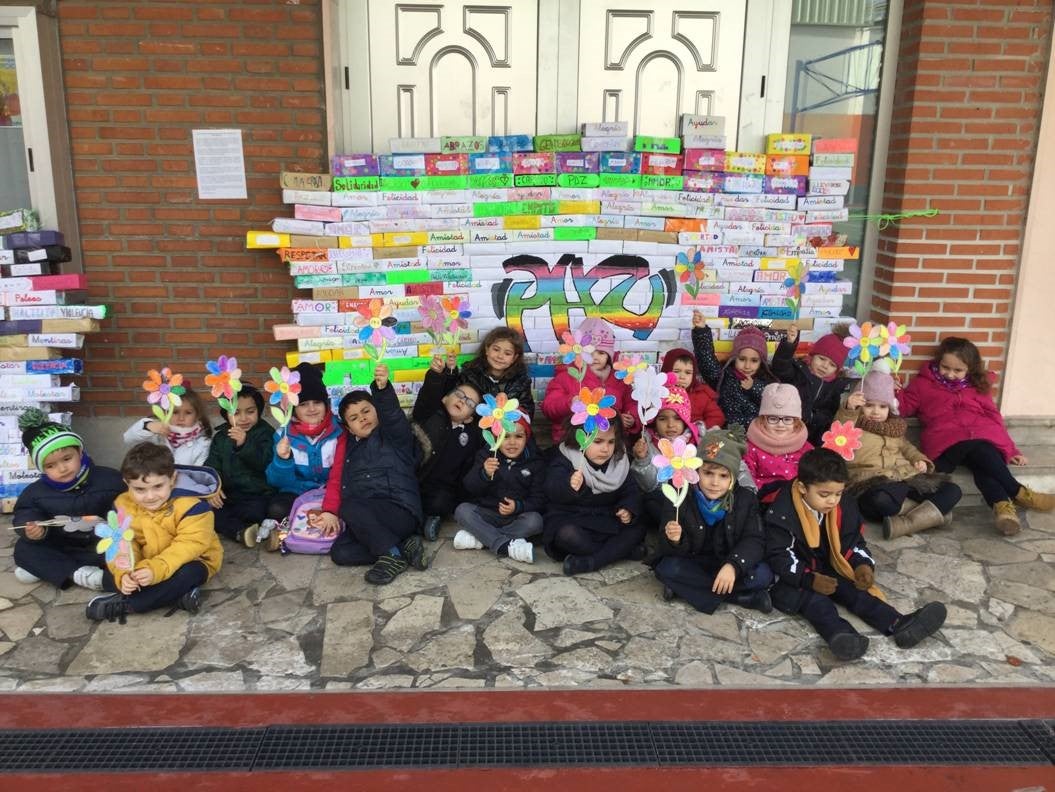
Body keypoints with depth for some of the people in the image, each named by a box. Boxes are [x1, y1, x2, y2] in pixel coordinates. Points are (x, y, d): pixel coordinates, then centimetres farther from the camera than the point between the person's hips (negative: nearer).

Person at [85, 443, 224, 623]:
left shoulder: (190, 505, -26)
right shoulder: (123, 506, -10)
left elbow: (190, 546, -31)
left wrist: (156, 570, -43)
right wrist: (123, 574, -32)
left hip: (188, 562, -5)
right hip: (146, 564, 6)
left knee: (187, 574, -37)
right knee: (109, 577, -13)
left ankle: (123, 604, -23)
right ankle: (177, 594, -22)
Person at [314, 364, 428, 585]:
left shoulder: (393, 434, 4)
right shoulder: (347, 443, 19)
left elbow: (391, 411, -18)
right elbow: (336, 479, 11)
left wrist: (382, 387, -39)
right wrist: (329, 512, -5)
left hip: (401, 511, -6)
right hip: (366, 520, 6)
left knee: (349, 508, -30)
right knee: (340, 553, -17)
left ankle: (393, 555, -19)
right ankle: (404, 546, -14)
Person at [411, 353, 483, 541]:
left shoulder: (472, 436, 9)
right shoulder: (429, 414, 4)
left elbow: (469, 470, 4)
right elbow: (428, 395, -17)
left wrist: (461, 500, -8)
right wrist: (437, 374, -36)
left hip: (441, 490, 1)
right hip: (411, 480, 0)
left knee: (440, 504, -29)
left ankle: (430, 515, 0)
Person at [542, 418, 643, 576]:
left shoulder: (619, 463, 1)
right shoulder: (565, 458, -12)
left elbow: (631, 492, 8)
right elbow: (552, 489, -29)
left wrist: (629, 510, -15)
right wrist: (570, 486, -52)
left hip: (605, 522, 5)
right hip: (569, 519, -4)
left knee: (637, 530, -15)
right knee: (567, 534, -36)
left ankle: (588, 562, -28)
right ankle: (623, 550, -19)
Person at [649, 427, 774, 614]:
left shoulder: (746, 499, -8)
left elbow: (754, 541, -16)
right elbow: (668, 549, -14)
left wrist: (733, 565, -34)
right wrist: (675, 540, -39)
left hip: (729, 565, 1)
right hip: (691, 565, 0)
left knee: (763, 575, -24)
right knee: (667, 568, -31)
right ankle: (744, 596, -24)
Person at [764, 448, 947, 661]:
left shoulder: (845, 507, -1)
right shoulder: (782, 513, -20)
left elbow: (854, 543, 10)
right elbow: (778, 556, -18)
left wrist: (863, 565, -12)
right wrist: (810, 580, -28)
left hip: (828, 572, 6)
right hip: (794, 578, -6)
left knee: (854, 591, -18)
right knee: (811, 598, -32)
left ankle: (898, 625, -34)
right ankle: (839, 635, -56)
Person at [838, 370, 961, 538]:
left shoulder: (895, 426, 25)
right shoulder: (852, 425, 4)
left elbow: (906, 447, 36)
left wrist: (919, 460, 14)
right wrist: (849, 410, -33)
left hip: (906, 481, 7)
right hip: (872, 485, -7)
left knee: (952, 490, -10)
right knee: (880, 500, -43)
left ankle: (907, 523, -27)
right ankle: (934, 511, -22)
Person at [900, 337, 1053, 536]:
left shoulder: (978, 387, 27)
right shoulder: (924, 383, 20)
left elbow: (993, 417, 24)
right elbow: (904, 407, 14)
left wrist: (1011, 450, 15)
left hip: (984, 437, 3)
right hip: (947, 443, -2)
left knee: (983, 464, -34)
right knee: (981, 452, -35)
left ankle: (1002, 505, -52)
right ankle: (1019, 493, -32)